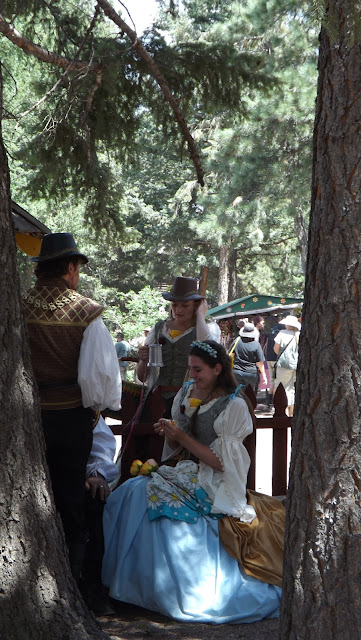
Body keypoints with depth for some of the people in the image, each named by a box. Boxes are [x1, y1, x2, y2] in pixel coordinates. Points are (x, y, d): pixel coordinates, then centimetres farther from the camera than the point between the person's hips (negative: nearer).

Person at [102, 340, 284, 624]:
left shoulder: (234, 406, -9)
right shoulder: (186, 392, 10)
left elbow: (221, 462, -13)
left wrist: (182, 437, -16)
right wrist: (168, 433, -5)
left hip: (211, 483, -7)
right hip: (182, 471, 7)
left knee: (145, 495, -27)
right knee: (129, 492, -18)